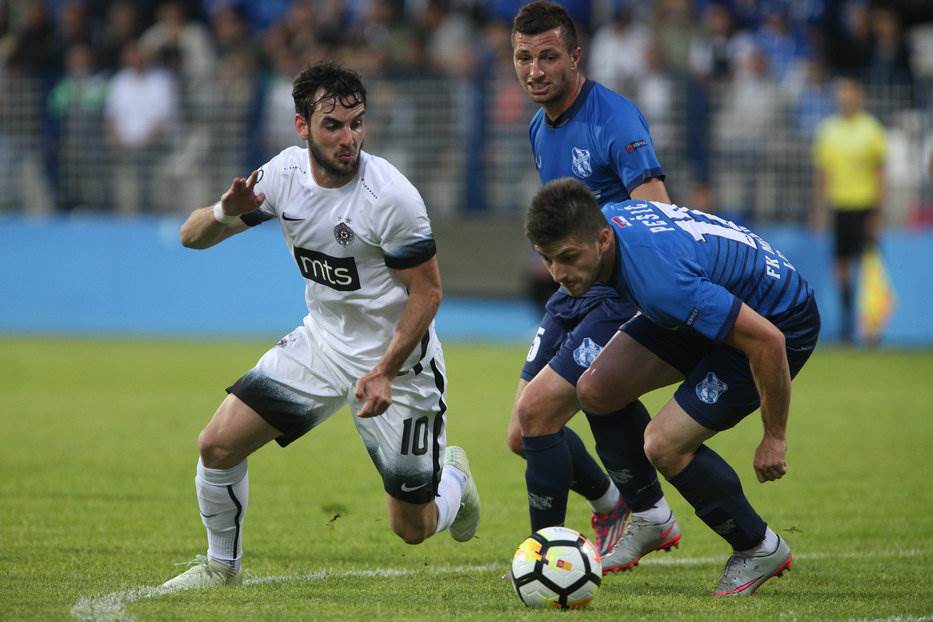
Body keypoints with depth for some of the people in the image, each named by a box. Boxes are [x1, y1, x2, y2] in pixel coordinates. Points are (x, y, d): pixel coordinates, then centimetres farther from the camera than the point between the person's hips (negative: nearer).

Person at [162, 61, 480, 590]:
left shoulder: (390, 195, -25)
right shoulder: (287, 172, -8)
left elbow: (427, 292, -16)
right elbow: (193, 237, -2)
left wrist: (384, 373, -25)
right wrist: (227, 212, -25)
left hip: (398, 360, -5)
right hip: (322, 342, 5)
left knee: (413, 529, -1)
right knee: (218, 446, -9)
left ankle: (452, 476, 36)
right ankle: (221, 567, 14)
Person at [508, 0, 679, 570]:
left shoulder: (614, 119, -18)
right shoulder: (540, 129, 10)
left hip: (624, 294, -9)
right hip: (575, 294, 9)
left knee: (537, 409, -19)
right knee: (523, 434, 6)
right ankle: (612, 503, 32)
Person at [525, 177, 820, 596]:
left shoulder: (659, 281, -40)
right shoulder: (603, 218, -15)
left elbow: (766, 341, -34)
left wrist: (775, 438, -21)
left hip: (781, 322, -9)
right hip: (722, 304, 9)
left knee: (665, 444, -18)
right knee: (596, 390, -5)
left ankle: (758, 549, 4)